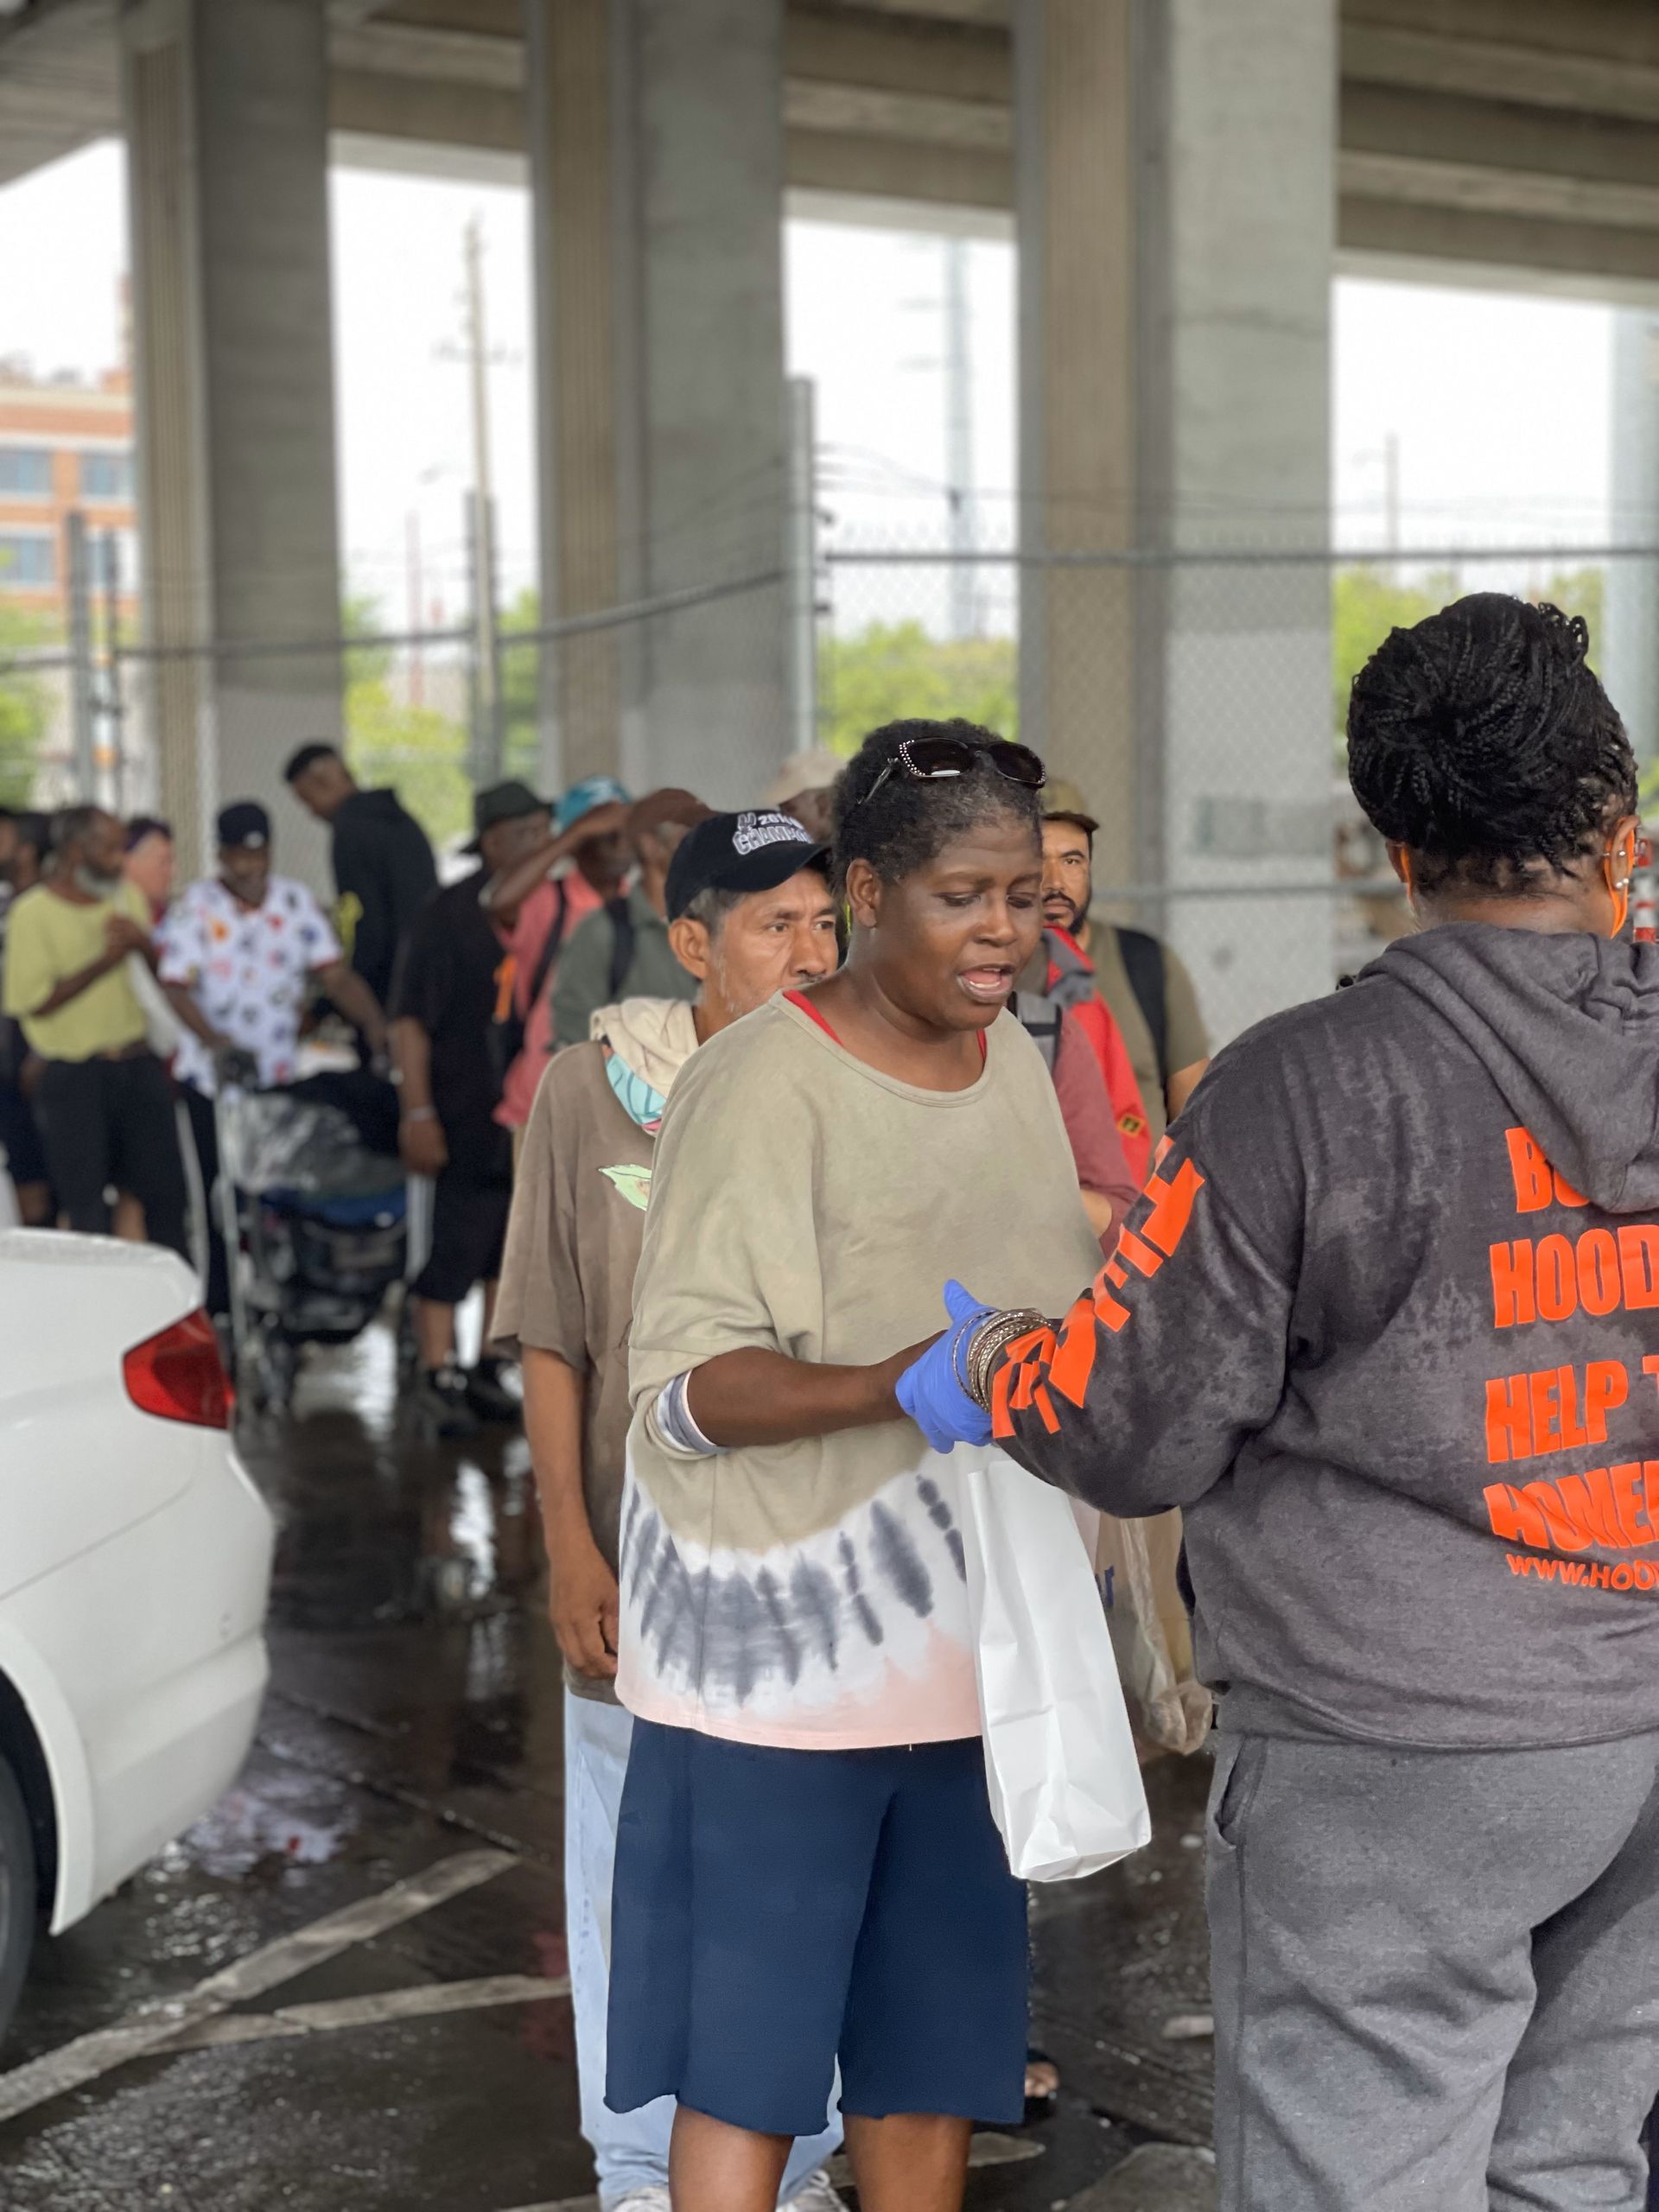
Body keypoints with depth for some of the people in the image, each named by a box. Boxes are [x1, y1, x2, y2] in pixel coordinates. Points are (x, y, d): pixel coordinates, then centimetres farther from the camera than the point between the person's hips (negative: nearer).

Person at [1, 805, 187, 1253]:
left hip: (138, 1063, 5)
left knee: (164, 1186, 9)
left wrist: (144, 943, -6)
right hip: (75, 1077, -5)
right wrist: (105, 961, -19)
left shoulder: (125, 896, 9)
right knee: (86, 1204, 2)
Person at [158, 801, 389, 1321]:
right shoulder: (194, 906, -4)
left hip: (281, 1078, 3)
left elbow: (335, 974, 0)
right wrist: (215, 1041, -30)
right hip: (212, 1079, -2)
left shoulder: (296, 901, 5)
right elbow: (176, 986, -13)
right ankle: (220, 1308, 6)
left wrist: (375, 1025, -16)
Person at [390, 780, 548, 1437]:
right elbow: (409, 1020, -10)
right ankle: (437, 1378, 3)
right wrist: (417, 1112, -16)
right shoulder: (449, 914, -8)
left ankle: (491, 1370, 22)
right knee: (457, 1245, -4)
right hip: (471, 1115, -6)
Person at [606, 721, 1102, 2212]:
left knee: (936, 2034, 14)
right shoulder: (765, 1083, -14)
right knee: (750, 2052, 1)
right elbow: (689, 1382, -18)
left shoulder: (1018, 1064, 7)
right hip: (782, 1642, -6)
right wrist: (908, 1382, -32)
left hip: (960, 1637, 7)